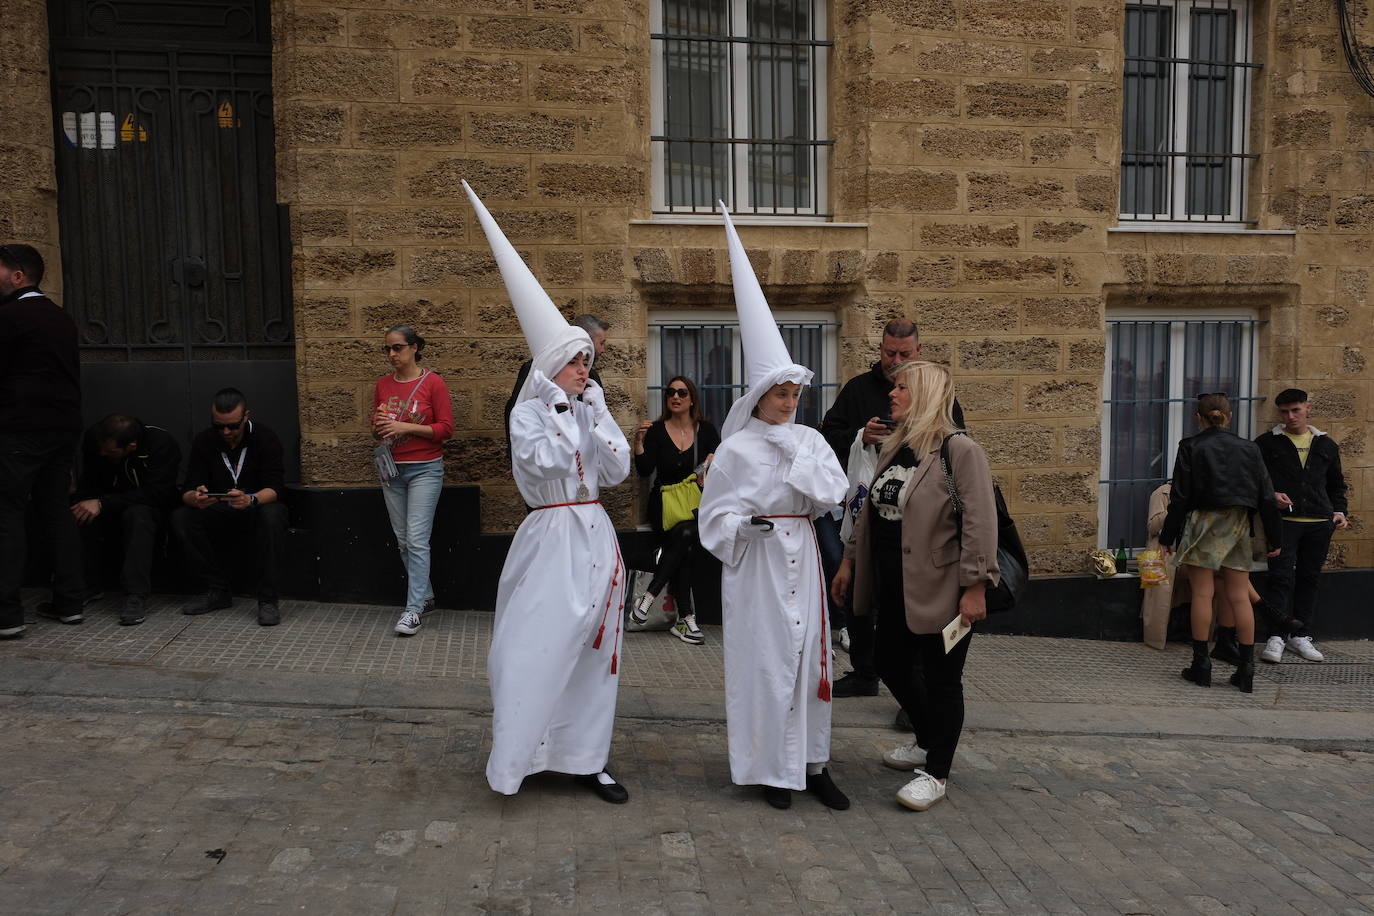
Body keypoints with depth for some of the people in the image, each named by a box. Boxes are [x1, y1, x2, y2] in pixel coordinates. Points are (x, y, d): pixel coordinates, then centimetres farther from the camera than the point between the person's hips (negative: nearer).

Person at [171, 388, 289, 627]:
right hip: (217, 513, 4)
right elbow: (188, 489, -9)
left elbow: (275, 487, -21)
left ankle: (267, 599, -29)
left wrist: (251, 499, -44)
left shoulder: (265, 439, -11)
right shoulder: (203, 442, -3)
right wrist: (195, 498, -36)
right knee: (180, 518, -23)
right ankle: (218, 592, -13)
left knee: (272, 515, -36)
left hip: (256, 509, -3)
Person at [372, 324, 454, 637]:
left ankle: (413, 609, -5)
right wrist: (379, 426, -8)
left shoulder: (433, 382, -7)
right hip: (391, 469, 6)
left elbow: (446, 429, -9)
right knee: (402, 540, 10)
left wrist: (407, 426, -17)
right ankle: (426, 596, 24)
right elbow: (376, 432, 15)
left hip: (424, 470, -6)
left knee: (417, 540, -9)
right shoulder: (382, 384, 8)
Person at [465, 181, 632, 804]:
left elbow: (617, 470, -1)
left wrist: (597, 412, -6)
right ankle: (519, 753, 11)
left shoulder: (592, 409, 11)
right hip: (551, 536, -5)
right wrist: (559, 408, -13)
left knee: (591, 645, 9)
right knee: (538, 645, -5)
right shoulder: (529, 412, -3)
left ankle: (585, 758, 19)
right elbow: (545, 461, -20)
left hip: (594, 534, 6)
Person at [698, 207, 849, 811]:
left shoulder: (809, 441, 8)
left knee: (807, 654, 8)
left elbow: (832, 492, -5)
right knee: (762, 659, 1)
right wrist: (745, 524, -24)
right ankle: (769, 767, 14)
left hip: (801, 557, 5)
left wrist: (797, 455, -11)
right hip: (755, 562, -4)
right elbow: (715, 515, -5)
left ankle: (811, 762, 19)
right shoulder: (736, 449, -6)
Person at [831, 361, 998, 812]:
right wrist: (850, 559, 19)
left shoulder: (960, 450, -15)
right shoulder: (894, 449, 10)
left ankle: (936, 773, 20)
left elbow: (980, 522, -19)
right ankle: (928, 743, 40)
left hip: (940, 589, -8)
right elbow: (869, 510, 18)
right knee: (892, 667, 18)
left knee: (940, 680, 4)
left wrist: (975, 587, -21)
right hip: (895, 589, 9)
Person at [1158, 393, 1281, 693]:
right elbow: (1266, 497, 7)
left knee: (1202, 594, 2)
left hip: (1203, 525, -3)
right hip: (1238, 526, 3)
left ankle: (1201, 664, 6)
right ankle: (1246, 670, 9)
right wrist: (1274, 539, 15)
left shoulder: (1191, 447, -5)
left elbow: (1180, 497, -7)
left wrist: (1167, 538, -2)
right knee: (1239, 597, 6)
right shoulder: (1249, 448, 5)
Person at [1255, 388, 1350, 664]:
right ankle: (1276, 636, -4)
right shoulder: (1266, 443, 3)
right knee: (1281, 577, -8)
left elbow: (1336, 484, 22)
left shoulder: (1326, 445, 14)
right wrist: (1270, 496, -13)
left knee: (1309, 579, 9)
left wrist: (1339, 511, 8)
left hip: (1319, 523, 4)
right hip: (1283, 521, -4)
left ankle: (1301, 635, 18)